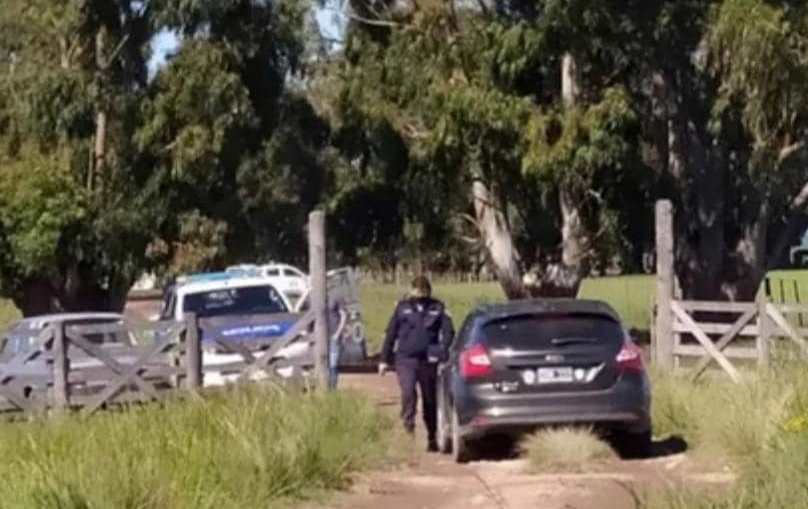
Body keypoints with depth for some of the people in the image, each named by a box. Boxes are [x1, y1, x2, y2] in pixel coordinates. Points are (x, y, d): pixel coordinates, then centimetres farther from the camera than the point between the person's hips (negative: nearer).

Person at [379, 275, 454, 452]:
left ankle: (432, 438, 18)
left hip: (428, 360, 1)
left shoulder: (437, 308, 6)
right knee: (408, 391, -24)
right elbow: (391, 333, 11)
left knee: (430, 400, 7)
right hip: (405, 358, 0)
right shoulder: (403, 307, 7)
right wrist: (385, 360, 10)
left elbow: (448, 332, 4)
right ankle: (408, 421, -2)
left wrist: (443, 353, -12)